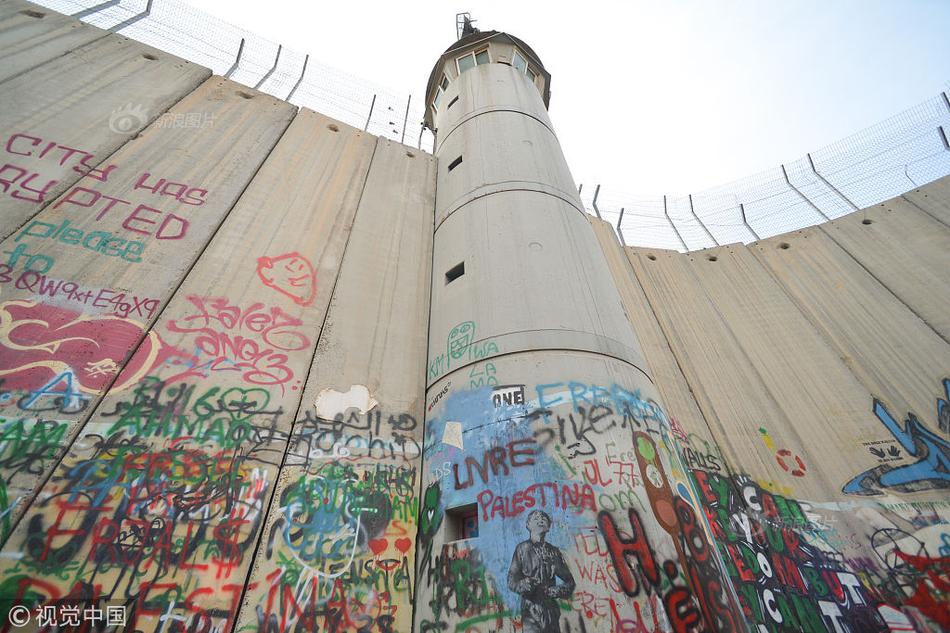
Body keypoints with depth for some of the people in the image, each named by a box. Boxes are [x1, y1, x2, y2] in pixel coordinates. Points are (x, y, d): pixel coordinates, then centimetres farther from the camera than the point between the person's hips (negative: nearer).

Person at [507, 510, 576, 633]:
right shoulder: (523, 548, -5)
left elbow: (569, 581, 10)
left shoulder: (554, 551, 6)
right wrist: (523, 584, -27)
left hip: (551, 608, 4)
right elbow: (511, 580, -7)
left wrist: (557, 591, -8)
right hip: (531, 610, -4)